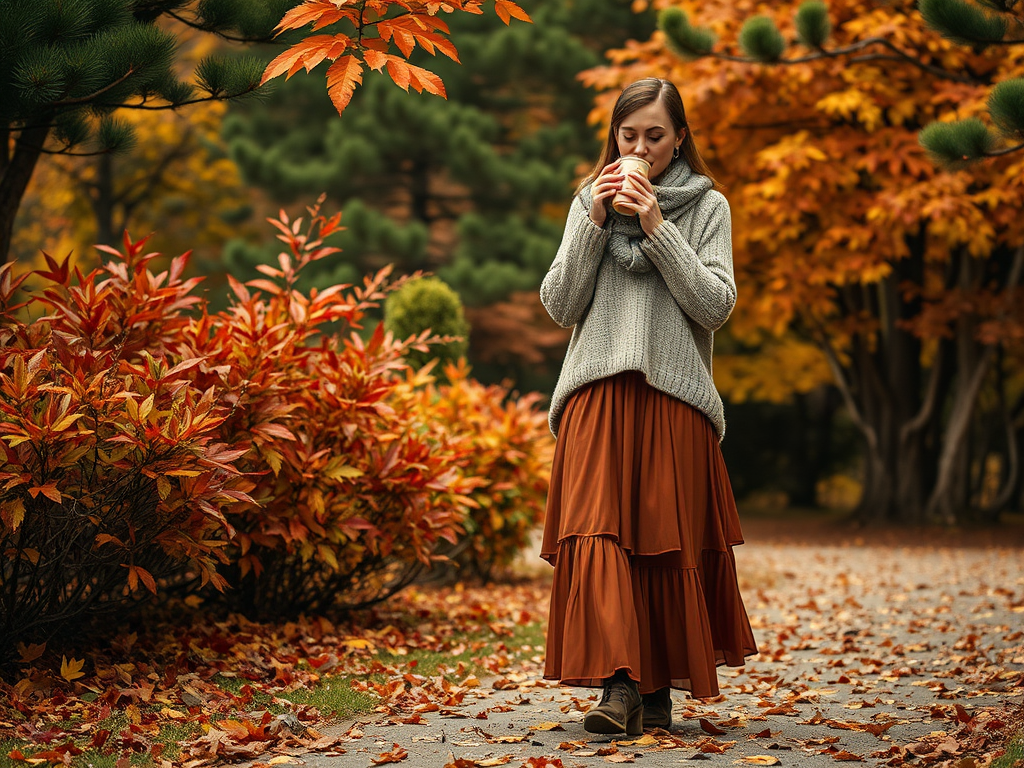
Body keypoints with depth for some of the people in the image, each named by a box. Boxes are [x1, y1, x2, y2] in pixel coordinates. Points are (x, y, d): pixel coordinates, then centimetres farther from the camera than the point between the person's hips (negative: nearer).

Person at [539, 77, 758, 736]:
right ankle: (619, 683, -18)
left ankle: (659, 689, 11)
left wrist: (657, 228, -8)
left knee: (669, 543, 0)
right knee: (597, 532, -13)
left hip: (673, 395, -1)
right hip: (597, 393, 1)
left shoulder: (707, 206, 9)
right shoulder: (590, 201, 15)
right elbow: (560, 305, 6)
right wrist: (595, 222, -3)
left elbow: (716, 305, -3)